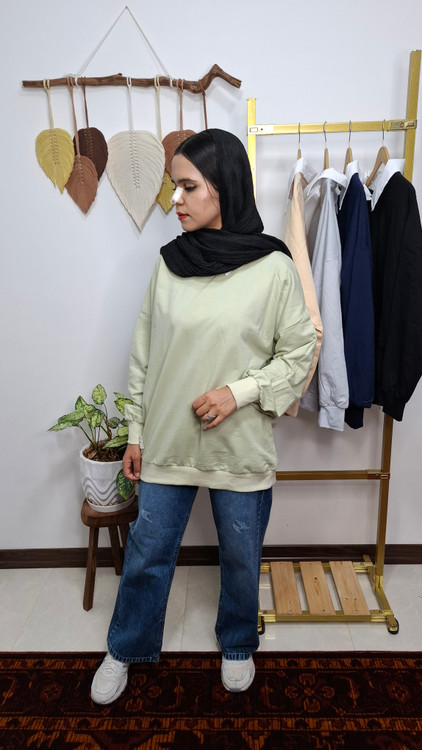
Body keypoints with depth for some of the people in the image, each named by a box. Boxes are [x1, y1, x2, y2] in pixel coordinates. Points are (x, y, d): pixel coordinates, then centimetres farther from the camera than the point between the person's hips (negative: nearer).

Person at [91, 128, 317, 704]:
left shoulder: (273, 268, -10)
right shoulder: (169, 262, -1)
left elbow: (299, 353, -3)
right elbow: (144, 354, 4)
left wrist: (240, 391, -17)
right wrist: (136, 431, 7)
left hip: (240, 445, -2)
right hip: (168, 441, 3)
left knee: (241, 558, 18)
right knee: (147, 554, 17)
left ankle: (238, 645, 49)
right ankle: (126, 650, 45)